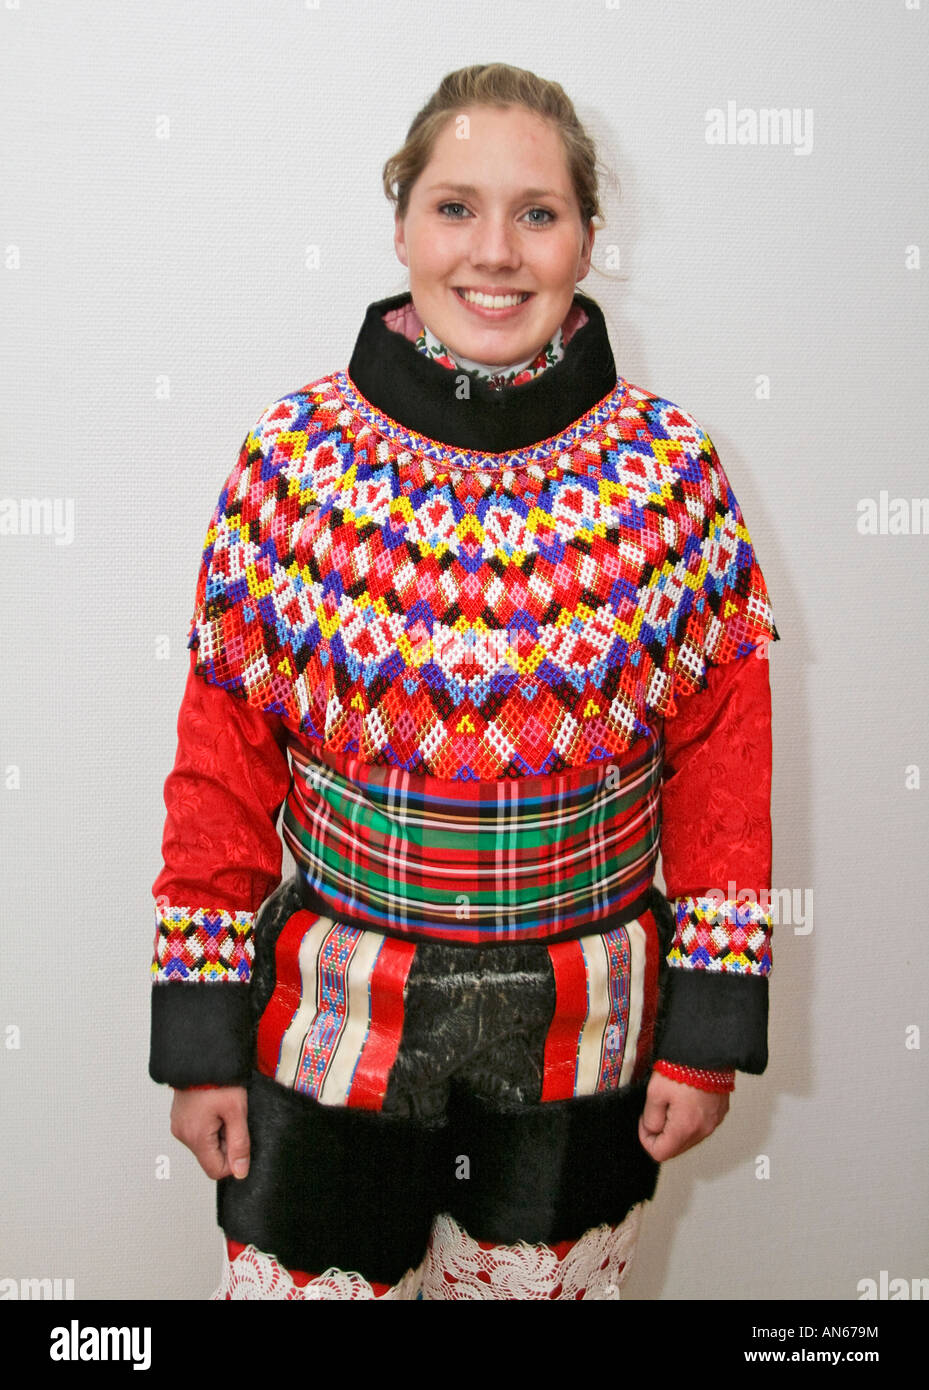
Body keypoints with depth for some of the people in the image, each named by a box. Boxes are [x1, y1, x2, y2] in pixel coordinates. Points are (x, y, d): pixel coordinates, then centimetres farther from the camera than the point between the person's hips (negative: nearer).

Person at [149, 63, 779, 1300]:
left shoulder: (674, 475, -7)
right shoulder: (292, 458, -8)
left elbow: (723, 758, -2)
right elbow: (222, 757, -4)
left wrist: (710, 1030, -2)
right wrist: (201, 1035, -2)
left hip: (584, 1036, 1)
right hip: (334, 1022, 0)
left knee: (547, 1281, 20)